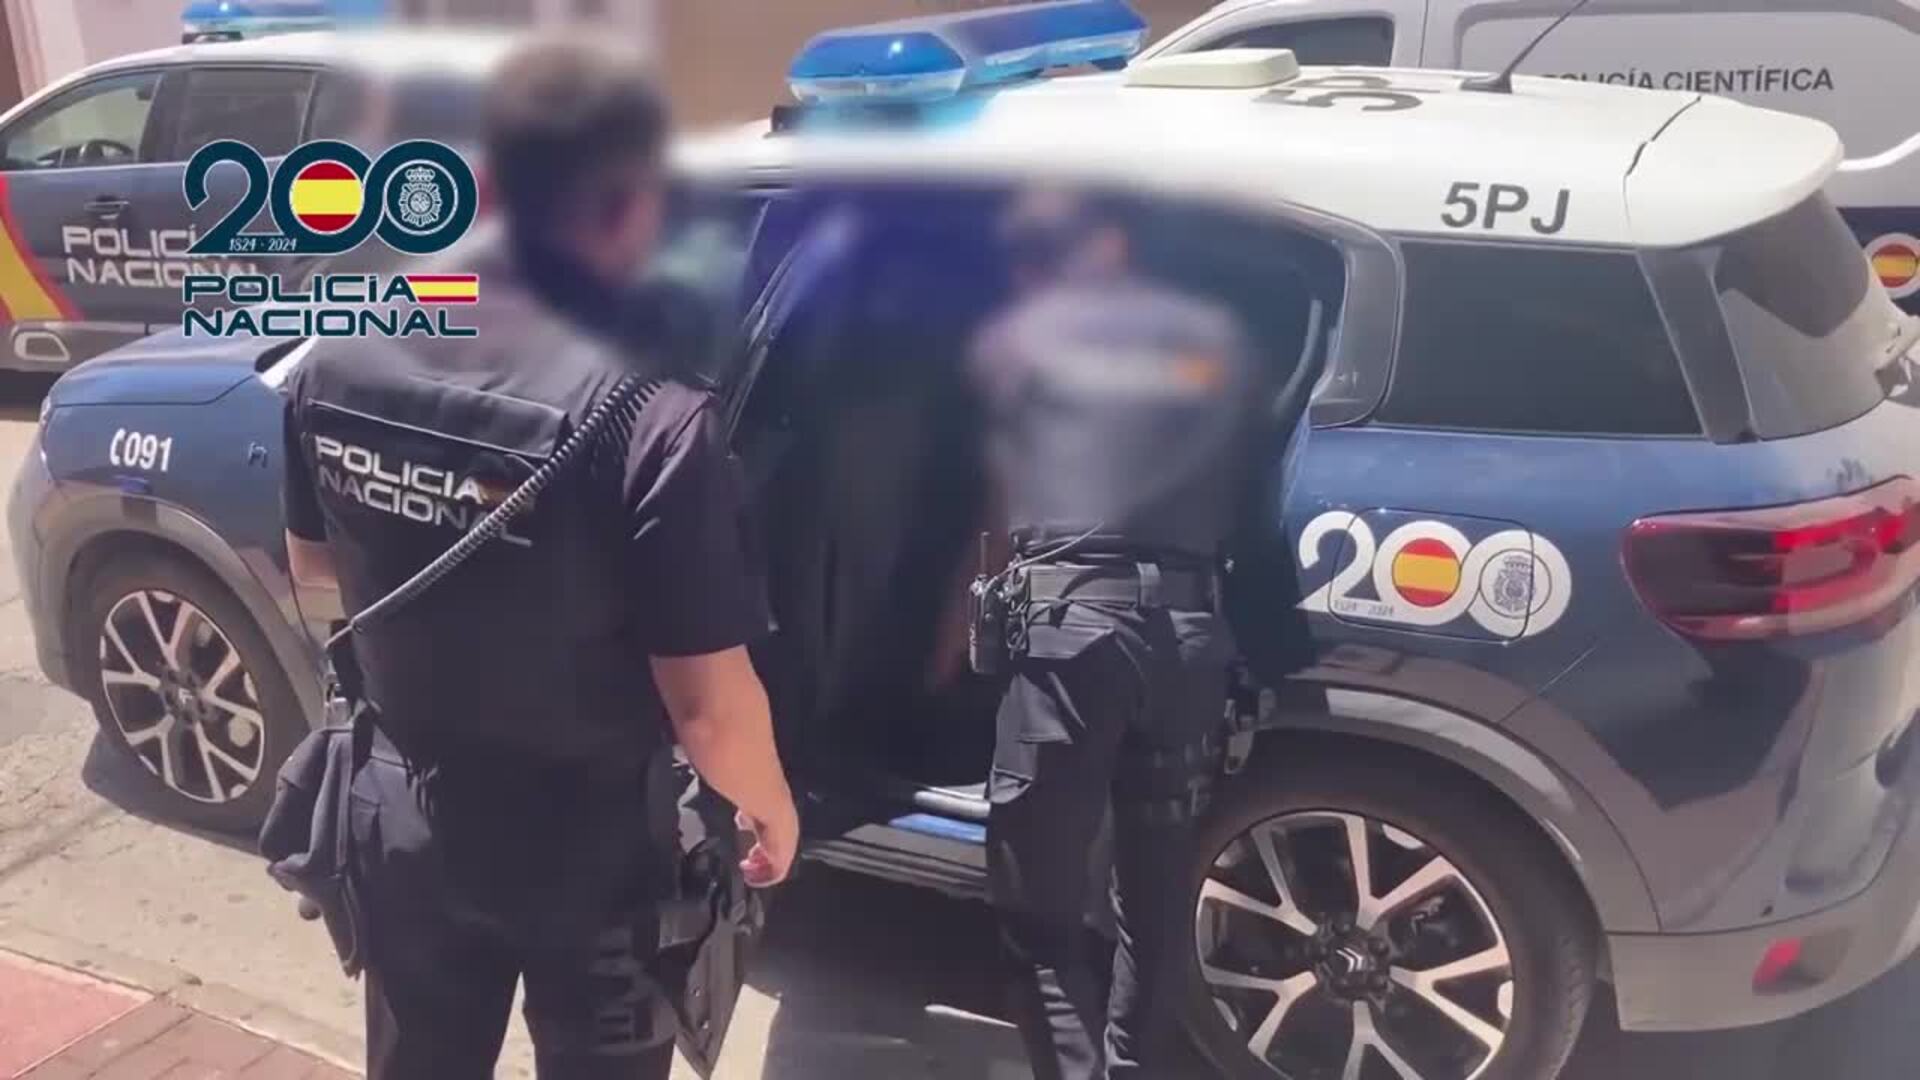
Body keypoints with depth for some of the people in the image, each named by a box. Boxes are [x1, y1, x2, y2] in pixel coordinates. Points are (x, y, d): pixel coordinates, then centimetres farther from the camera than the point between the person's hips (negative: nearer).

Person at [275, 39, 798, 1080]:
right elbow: (709, 711, -23)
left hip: (401, 813, 5)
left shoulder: (340, 355, -10)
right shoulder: (650, 417, -30)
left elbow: (313, 565, 6)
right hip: (586, 845, -4)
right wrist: (772, 803, -3)